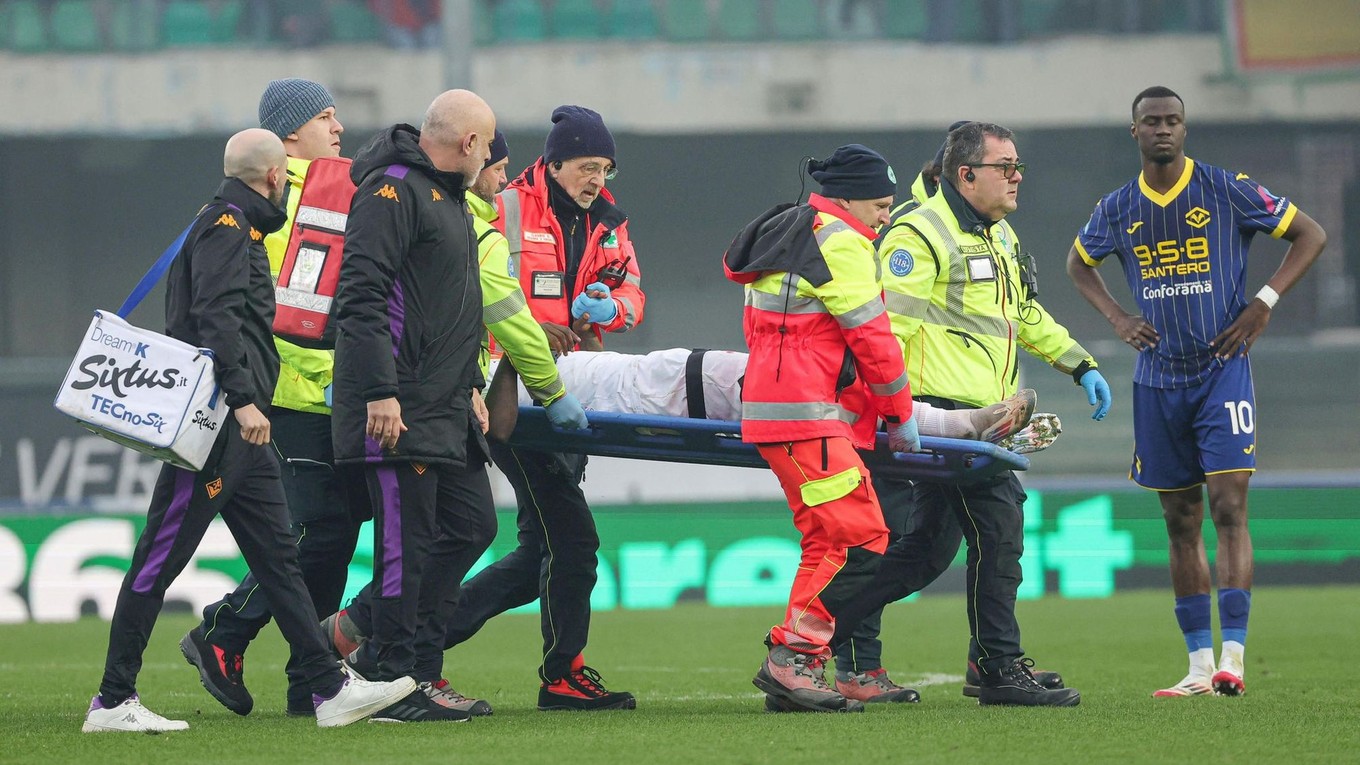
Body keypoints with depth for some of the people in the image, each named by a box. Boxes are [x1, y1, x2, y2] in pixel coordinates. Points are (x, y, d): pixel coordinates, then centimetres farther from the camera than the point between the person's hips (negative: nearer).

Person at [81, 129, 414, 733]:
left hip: (242, 432, 11)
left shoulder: (234, 228, 22)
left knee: (278, 557, 8)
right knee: (161, 558, -8)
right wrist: (243, 399, -26)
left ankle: (331, 690, 8)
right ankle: (112, 702, -6)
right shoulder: (227, 227, -9)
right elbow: (215, 318, -21)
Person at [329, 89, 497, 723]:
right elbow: (361, 296, -20)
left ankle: (379, 653, 17)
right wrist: (380, 392, -25)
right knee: (406, 541, -7)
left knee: (469, 527, 10)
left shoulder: (446, 197, 20)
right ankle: (393, 687, -2)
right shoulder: (392, 191, -12)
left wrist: (471, 384, 24)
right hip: (399, 409, -10)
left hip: (446, 409, 10)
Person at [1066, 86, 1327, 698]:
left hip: (1222, 369, -4)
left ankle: (1232, 657, -17)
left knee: (1228, 509, -14)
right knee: (1180, 524, 6)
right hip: (1158, 381, 4)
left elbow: (1311, 236, 2)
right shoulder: (1118, 209, 6)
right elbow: (1078, 264, 25)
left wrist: (1264, 302, -8)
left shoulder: (1228, 190, -4)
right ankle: (1199, 665, 10)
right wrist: (1116, 318, 9)